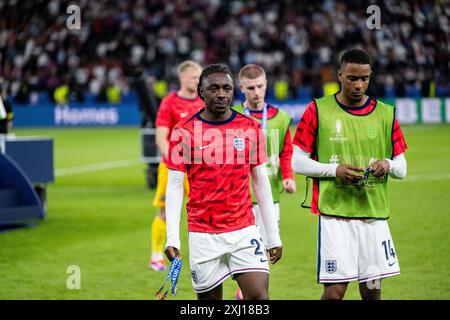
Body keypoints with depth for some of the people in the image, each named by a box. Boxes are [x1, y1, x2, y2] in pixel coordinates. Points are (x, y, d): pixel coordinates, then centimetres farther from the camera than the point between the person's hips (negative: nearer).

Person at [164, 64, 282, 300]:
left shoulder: (251, 128, 4)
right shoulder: (184, 132, -2)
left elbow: (261, 183, 10)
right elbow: (174, 186, -1)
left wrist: (273, 235, 8)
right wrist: (172, 237, -9)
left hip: (244, 231, 1)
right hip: (203, 234, -1)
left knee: (259, 296, -12)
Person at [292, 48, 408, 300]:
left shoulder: (386, 114, 8)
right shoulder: (318, 110, 0)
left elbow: (402, 168, 12)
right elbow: (298, 162, 1)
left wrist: (388, 165, -12)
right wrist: (335, 170, -14)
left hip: (375, 214, 3)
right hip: (334, 213, -3)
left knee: (372, 290, 3)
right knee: (335, 291, -9)